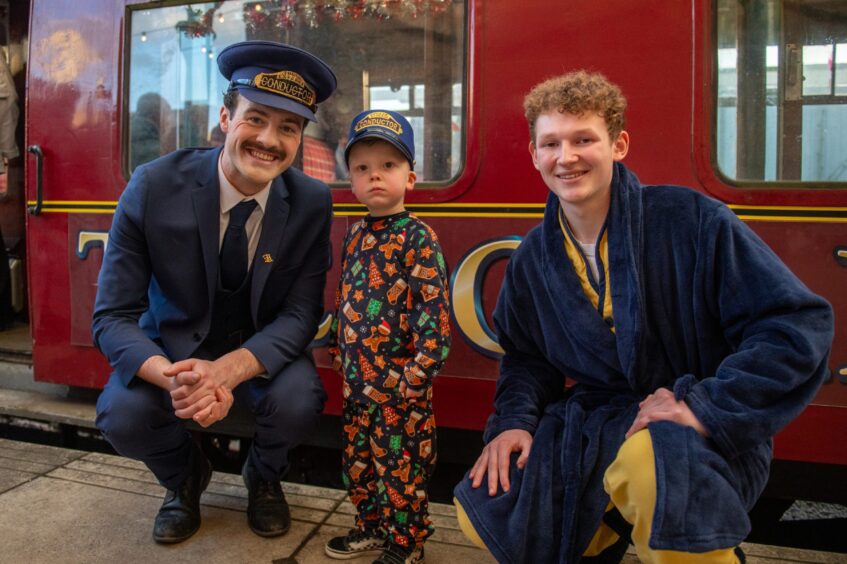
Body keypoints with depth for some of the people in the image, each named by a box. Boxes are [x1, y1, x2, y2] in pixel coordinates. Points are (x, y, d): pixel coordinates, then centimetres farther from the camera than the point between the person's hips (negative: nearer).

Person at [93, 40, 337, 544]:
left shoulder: (312, 203, -17)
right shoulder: (154, 186, -20)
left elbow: (300, 314, -14)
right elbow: (113, 316, -17)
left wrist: (229, 369, -33)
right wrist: (171, 376, -39)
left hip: (263, 347, 0)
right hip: (174, 342, 1)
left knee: (299, 402, -28)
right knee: (121, 415, -25)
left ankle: (264, 478, 11)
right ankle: (184, 478, 13)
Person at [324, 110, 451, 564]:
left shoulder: (418, 237, -13)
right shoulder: (356, 234, 9)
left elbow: (435, 311, -18)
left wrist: (417, 375, -21)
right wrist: (339, 351, 14)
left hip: (398, 385, -7)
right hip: (357, 381, 7)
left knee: (399, 465, 6)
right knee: (357, 460, 19)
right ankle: (371, 527, 40)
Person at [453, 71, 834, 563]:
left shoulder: (691, 218, -13)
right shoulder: (532, 259, 3)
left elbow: (801, 323, -14)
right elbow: (527, 356, 15)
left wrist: (707, 407, -22)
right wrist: (513, 419, -4)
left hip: (705, 435, -4)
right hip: (596, 423, 5)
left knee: (650, 459, -39)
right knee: (486, 507, -7)